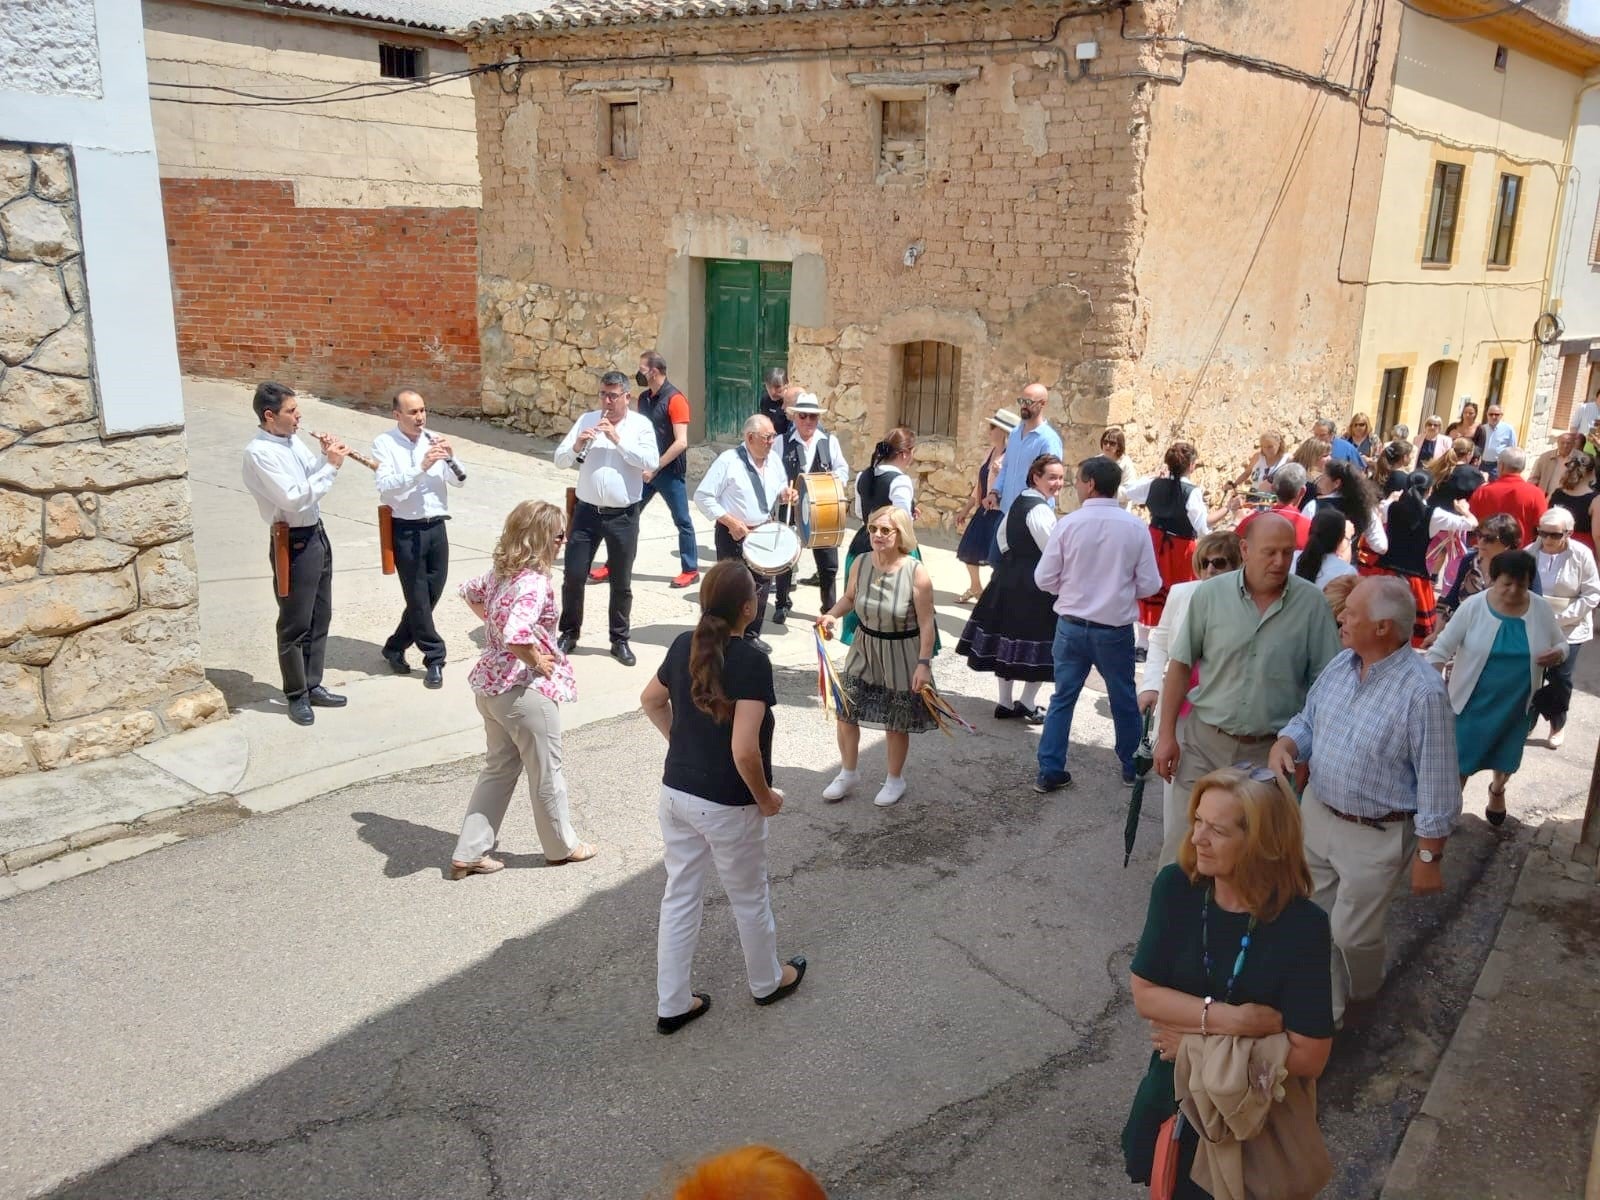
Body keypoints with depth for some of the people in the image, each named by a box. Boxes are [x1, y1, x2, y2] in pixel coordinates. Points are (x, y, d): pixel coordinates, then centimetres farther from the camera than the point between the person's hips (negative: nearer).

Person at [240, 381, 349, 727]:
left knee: (320, 618, 16)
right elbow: (294, 498, -26)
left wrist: (325, 456, -2)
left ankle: (313, 686, 29)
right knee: (296, 624, 3)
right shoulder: (259, 452, -19)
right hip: (294, 544, -9)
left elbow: (311, 479, 17)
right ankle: (296, 696, 17)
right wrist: (331, 466, -22)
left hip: (317, 535, 9)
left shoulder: (291, 441, 6)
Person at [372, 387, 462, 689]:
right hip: (406, 530, -5)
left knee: (431, 594, 10)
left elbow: (459, 481, 5)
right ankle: (434, 659, 12)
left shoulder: (434, 439, 9)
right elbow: (385, 485, -19)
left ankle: (395, 648, 27)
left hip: (436, 527, 5)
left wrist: (450, 457, -14)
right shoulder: (384, 443, -5)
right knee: (418, 598, 0)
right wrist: (421, 467, -29)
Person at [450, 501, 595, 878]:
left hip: (490, 684, 9)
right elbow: (516, 636, -36)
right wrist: (538, 661, -19)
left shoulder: (501, 571, 4)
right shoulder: (534, 582, -25)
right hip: (525, 690, -9)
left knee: (499, 768, 20)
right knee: (546, 772, 12)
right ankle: (562, 846, 31)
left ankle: (469, 853, 22)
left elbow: (469, 592, 23)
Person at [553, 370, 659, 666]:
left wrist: (618, 439, -20)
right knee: (573, 576, 5)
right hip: (587, 511, 2)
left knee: (621, 582, 8)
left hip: (624, 516, -2)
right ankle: (569, 633, 23)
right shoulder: (586, 420, 4)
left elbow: (651, 462, -16)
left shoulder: (641, 424, -2)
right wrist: (577, 445, -20)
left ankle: (620, 640, 21)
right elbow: (560, 460, 1)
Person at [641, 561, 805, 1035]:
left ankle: (672, 1004, 28)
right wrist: (765, 797, -12)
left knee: (680, 897, 17)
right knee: (749, 898, 18)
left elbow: (651, 702, 13)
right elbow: (744, 751, -28)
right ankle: (767, 981, 41)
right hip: (727, 805, -6)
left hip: (676, 792, 6)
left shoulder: (684, 645, -3)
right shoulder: (751, 662, -24)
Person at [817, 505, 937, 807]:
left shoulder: (916, 573, -21)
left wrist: (923, 663, -18)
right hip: (864, 649, 4)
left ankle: (895, 780, 35)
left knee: (896, 723, 10)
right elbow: (850, 597, 10)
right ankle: (848, 773, 32)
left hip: (901, 656, -4)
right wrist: (832, 614, -9)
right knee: (844, 711, 8)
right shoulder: (861, 563, -9)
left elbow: (926, 623, -16)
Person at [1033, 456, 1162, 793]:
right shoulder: (1135, 527, -10)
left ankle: (1050, 771, 14)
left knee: (1062, 697, 12)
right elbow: (1150, 585, -6)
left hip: (1072, 626, 0)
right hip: (1116, 629, 0)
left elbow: (1044, 579, -7)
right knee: (1124, 699, 18)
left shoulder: (1068, 524, -12)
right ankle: (1132, 766, 34)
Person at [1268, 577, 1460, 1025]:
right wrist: (1283, 744, -13)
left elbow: (1437, 789, -19)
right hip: (1315, 814, 7)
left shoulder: (1422, 693, -26)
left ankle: (1360, 995, 43)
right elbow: (1308, 722, 10)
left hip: (1375, 837, -6)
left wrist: (1428, 859, -14)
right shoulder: (1340, 663, -4)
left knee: (1350, 934, 11)